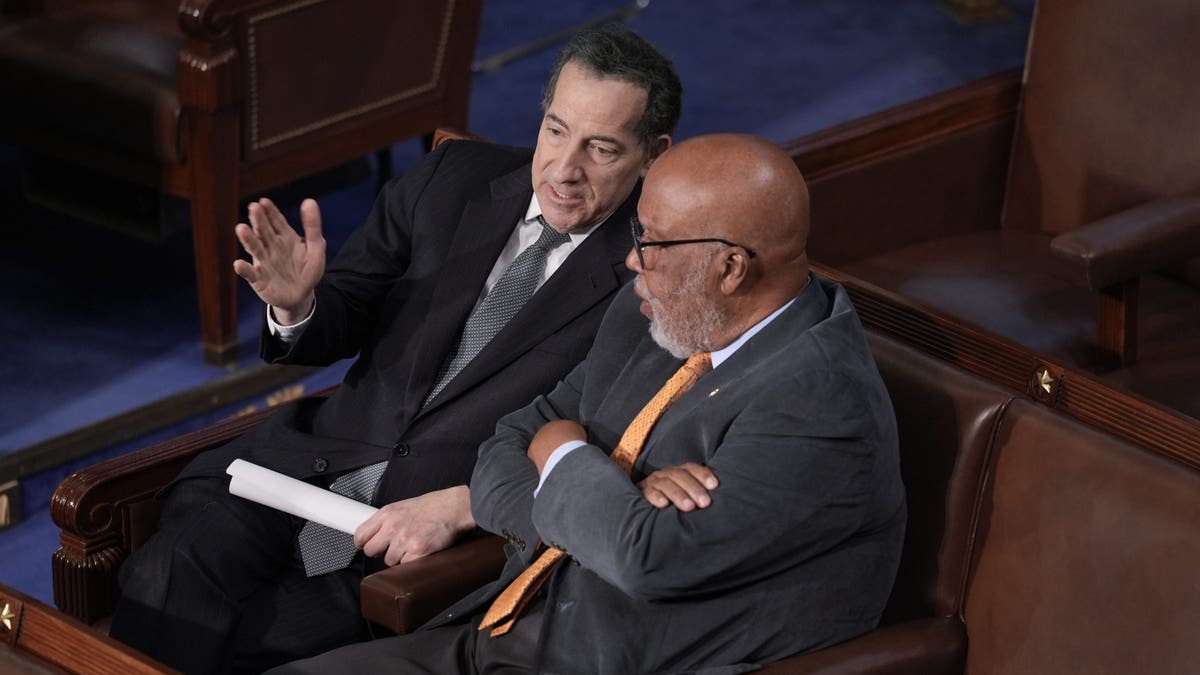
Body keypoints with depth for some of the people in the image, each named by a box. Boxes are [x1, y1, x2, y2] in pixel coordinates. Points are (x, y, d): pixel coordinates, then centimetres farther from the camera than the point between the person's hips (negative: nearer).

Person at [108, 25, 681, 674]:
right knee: (167, 583, -24)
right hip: (315, 466, 4)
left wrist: (457, 506, -21)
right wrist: (295, 305, -10)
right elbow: (340, 322, 14)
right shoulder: (455, 178, 11)